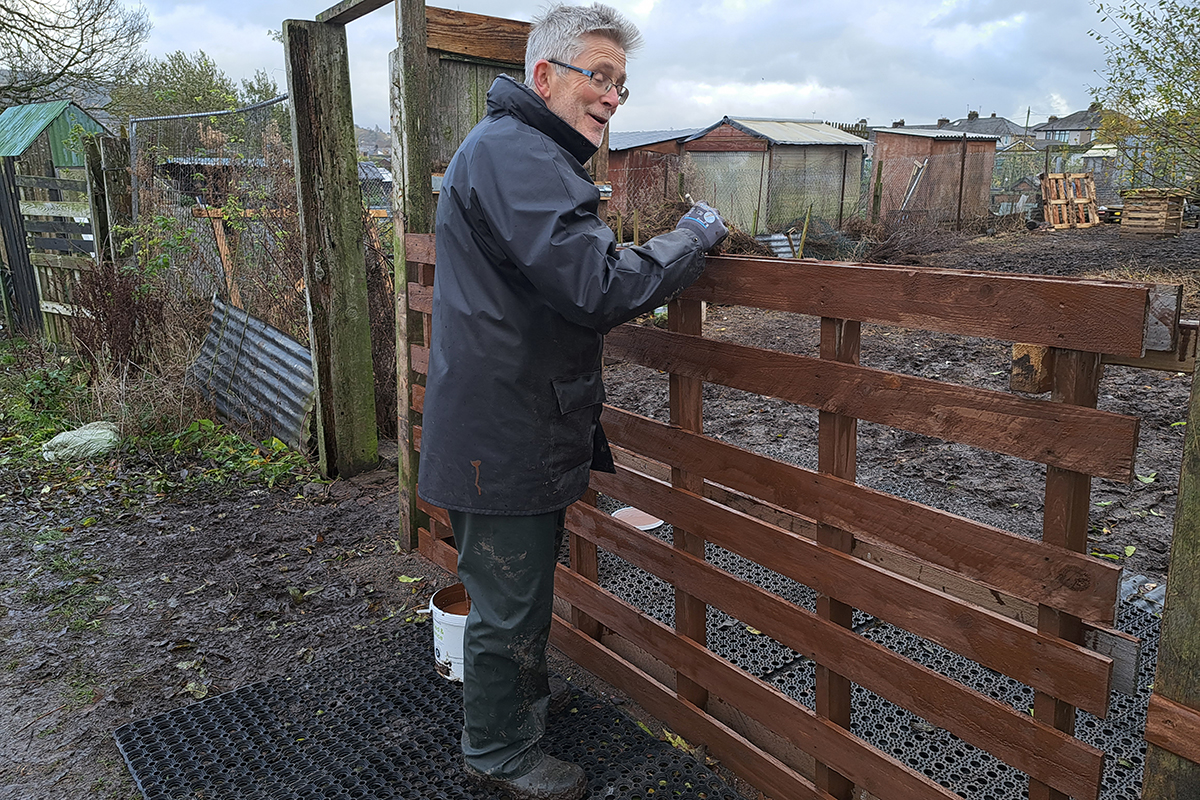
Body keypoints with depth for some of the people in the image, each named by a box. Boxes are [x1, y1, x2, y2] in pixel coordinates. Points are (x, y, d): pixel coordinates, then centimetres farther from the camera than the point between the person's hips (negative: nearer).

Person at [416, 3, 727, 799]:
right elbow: (599, 288, -31)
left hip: (523, 427, 11)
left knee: (526, 588, 27)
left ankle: (528, 701, 48)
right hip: (502, 440, -11)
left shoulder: (535, 155, 17)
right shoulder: (514, 154, -21)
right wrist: (693, 236, -17)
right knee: (508, 605, 7)